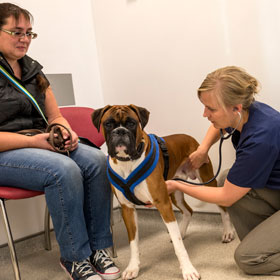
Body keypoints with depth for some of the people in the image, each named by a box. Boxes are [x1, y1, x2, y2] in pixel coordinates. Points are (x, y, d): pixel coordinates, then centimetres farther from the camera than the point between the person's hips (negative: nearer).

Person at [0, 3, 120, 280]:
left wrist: (67, 133, -5)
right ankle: (74, 257, -16)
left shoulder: (32, 70, 15)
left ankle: (98, 247, -11)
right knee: (64, 170, -33)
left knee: (96, 161, -19)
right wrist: (33, 141, -21)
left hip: (40, 143, 7)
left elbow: (56, 117, 18)